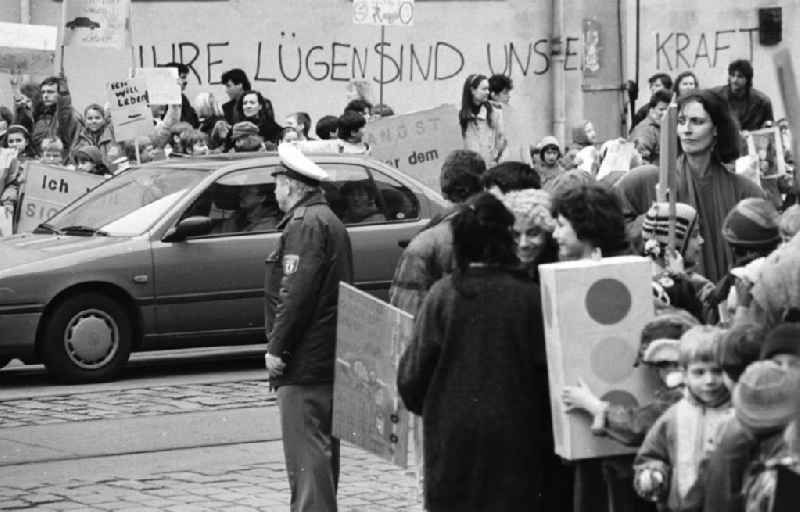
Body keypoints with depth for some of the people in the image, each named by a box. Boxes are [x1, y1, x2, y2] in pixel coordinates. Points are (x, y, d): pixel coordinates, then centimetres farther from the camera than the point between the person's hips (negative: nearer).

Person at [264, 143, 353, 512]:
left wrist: (276, 347, -17)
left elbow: (297, 293, -21)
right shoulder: (329, 220, 20)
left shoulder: (305, 224, -13)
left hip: (304, 359, -10)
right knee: (322, 445, 17)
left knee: (306, 450, -11)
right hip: (329, 357, 10)